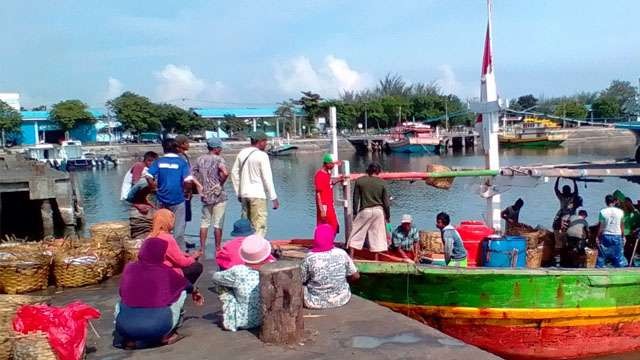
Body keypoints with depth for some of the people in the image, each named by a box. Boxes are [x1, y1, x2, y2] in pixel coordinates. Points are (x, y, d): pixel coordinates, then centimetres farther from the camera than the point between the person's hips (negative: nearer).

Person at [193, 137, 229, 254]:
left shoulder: (200, 159, 6)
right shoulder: (218, 159, -11)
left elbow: (194, 175, 7)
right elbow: (225, 173, -27)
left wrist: (202, 185, 12)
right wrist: (221, 182, -11)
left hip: (205, 195, 5)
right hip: (218, 195, -5)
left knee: (205, 222, 14)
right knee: (218, 223, 3)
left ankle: (202, 248, 15)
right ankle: (218, 248, 9)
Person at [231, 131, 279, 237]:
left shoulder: (242, 153, 10)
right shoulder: (262, 155, -10)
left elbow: (234, 173, 14)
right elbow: (267, 178, -12)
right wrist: (274, 197, -8)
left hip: (244, 194, 7)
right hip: (257, 195, -7)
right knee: (259, 226, -5)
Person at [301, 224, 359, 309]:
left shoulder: (309, 257, -15)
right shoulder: (342, 254, -10)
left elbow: (300, 281, -6)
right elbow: (355, 276, -1)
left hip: (316, 303, -2)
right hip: (341, 299, 2)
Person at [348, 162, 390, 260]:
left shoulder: (359, 181, -3)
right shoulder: (382, 182, -2)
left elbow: (356, 198, -1)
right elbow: (386, 201, 1)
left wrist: (355, 212, 9)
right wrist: (388, 215, 10)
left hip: (364, 210, -1)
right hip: (378, 211, 1)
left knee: (357, 233, 8)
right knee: (377, 235, 8)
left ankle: (351, 255, 4)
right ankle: (376, 258, 9)